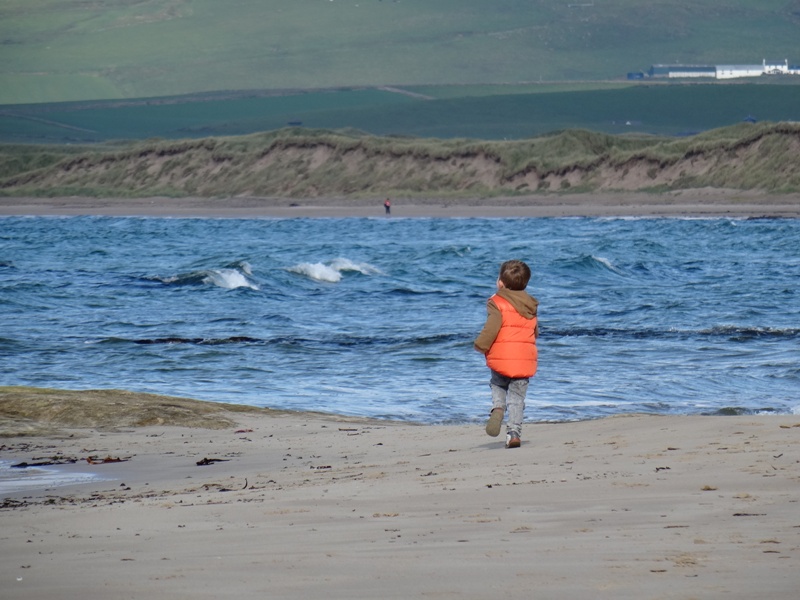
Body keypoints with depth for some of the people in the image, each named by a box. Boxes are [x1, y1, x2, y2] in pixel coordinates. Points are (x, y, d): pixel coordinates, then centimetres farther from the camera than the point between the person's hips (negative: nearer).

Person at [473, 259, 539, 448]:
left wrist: (481, 346, -4)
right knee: (517, 397, 7)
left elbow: (491, 328, -17)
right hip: (525, 360, 3)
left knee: (498, 385, 22)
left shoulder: (497, 303, -7)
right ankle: (514, 433, -3)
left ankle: (498, 408, -7)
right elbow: (535, 332, 18)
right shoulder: (532, 306, 11)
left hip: (501, 359, -3)